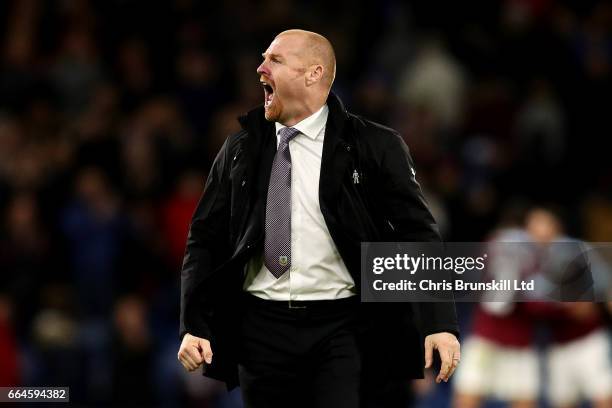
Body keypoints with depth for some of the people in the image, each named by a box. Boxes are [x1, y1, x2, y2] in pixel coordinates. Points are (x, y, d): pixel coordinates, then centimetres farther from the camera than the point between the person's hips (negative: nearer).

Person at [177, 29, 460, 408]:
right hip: (262, 329, 3)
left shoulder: (373, 147, 0)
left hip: (343, 328, -3)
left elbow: (419, 235, -2)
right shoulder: (240, 150, 10)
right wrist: (193, 326, 1)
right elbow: (206, 238, 12)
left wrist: (440, 323, -13)